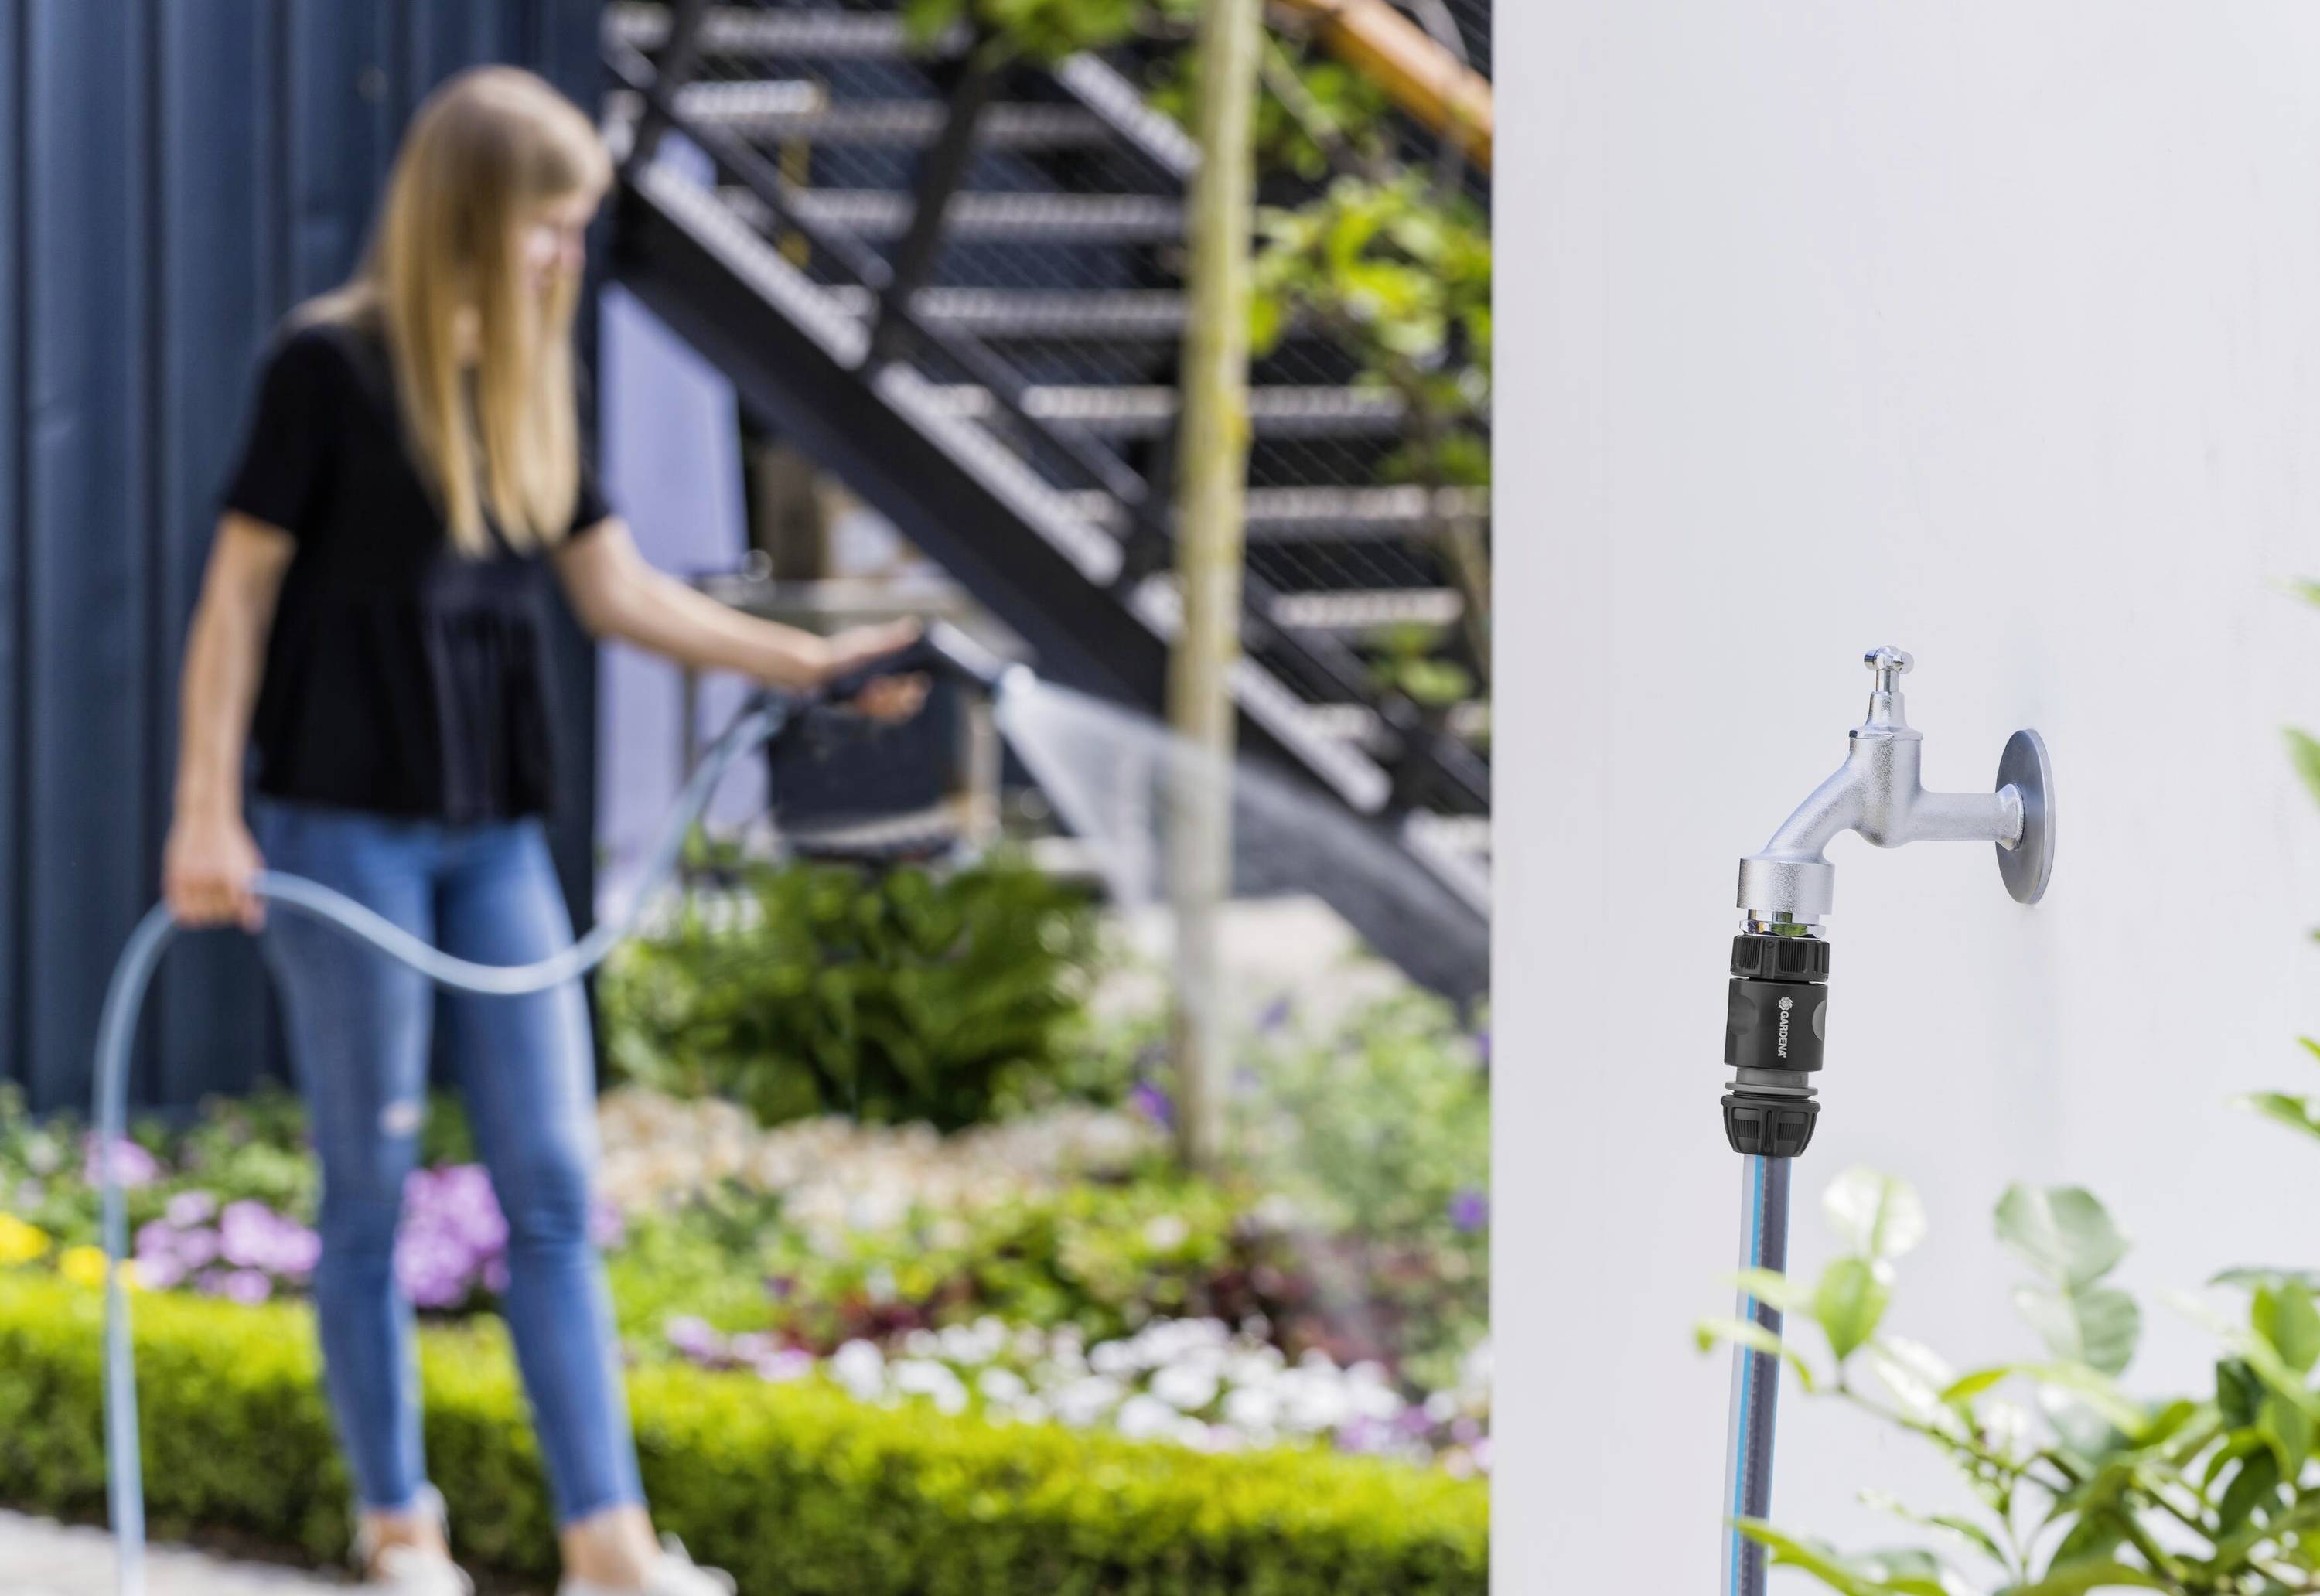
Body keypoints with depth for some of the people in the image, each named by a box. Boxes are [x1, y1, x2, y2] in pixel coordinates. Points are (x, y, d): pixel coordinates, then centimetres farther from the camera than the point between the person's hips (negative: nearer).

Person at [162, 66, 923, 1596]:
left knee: (554, 1183, 1)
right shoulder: (332, 366, -9)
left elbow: (615, 588, 13)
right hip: (346, 824, -6)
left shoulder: (529, 384, 10)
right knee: (373, 1189, 3)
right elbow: (241, 588, -7)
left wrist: (807, 660, 5)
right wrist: (206, 812, -11)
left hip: (493, 832, 6)